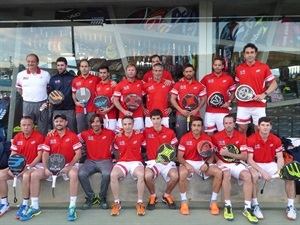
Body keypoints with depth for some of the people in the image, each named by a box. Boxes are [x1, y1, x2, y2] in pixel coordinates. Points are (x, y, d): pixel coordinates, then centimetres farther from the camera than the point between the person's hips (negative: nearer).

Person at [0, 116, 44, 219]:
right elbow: (13, 155, 8)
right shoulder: (17, 137, 5)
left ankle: (25, 205, -21)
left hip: (34, 165, -6)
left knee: (26, 175, -37)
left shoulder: (39, 136, -12)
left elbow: (40, 156, -13)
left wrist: (28, 167, -21)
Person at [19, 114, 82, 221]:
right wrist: (46, 168, -14)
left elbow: (78, 153, -8)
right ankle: (35, 207, -7)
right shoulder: (49, 137, 6)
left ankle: (72, 206, -28)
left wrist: (69, 167, -20)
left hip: (68, 165, -4)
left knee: (74, 174, -38)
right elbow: (45, 154, 4)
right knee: (34, 175, -16)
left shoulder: (73, 136, -4)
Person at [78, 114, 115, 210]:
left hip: (105, 161, -2)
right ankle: (91, 197, -5)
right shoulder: (86, 134, 5)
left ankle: (102, 197, -7)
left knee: (106, 174, -34)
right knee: (81, 174, -27)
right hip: (90, 161, 2)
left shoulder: (110, 133, 1)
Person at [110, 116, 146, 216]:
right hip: (122, 162, 1)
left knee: (141, 175, -36)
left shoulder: (140, 135, 2)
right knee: (113, 175, -32)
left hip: (136, 162, -1)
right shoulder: (118, 137, 5)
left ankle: (140, 203, -18)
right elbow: (116, 151, 18)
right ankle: (116, 203, -15)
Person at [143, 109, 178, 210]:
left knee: (175, 176, -30)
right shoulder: (146, 132, 3)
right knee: (147, 176, -33)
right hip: (152, 161, 0)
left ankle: (167, 195, 3)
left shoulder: (170, 132, 4)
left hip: (167, 161, 1)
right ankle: (153, 196, 0)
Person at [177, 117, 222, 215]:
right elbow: (179, 156, -5)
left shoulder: (207, 138, 0)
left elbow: (212, 155, 4)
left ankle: (213, 201, -7)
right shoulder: (184, 138, -6)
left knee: (219, 172, -23)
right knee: (182, 173, -36)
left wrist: (206, 164, -17)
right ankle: (184, 201, -14)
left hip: (203, 163, 3)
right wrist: (187, 164, -25)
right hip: (188, 162, -2)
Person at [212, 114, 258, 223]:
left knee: (247, 176, -27)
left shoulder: (241, 137, 0)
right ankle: (228, 206, -21)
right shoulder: (216, 136, -3)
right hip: (222, 164, -2)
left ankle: (247, 208, -18)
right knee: (226, 174, -36)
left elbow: (244, 156, -4)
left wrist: (228, 153, -16)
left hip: (236, 164, 2)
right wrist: (218, 160, -13)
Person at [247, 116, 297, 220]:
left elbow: (280, 158, 0)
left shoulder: (276, 140, -2)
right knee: (254, 175, -38)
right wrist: (262, 171, -26)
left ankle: (290, 206, -1)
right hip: (256, 165, -4)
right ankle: (255, 205, -21)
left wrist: (279, 171, -20)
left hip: (271, 164, 4)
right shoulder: (251, 139, -15)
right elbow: (249, 159, -16)